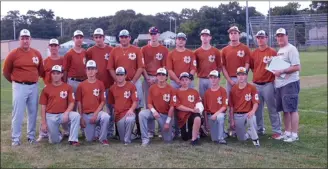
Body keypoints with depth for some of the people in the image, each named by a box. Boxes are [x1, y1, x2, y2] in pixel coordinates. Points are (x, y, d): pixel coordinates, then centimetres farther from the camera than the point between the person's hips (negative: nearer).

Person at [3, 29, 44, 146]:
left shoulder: (37, 53, 4)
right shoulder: (13, 54, -6)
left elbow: (41, 70, 15)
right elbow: (6, 71, 3)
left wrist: (33, 79, 11)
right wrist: (16, 81, 11)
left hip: (34, 86, 4)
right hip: (19, 87, -4)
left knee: (33, 112, 10)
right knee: (18, 113, -2)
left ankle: (31, 136, 22)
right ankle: (15, 138, 7)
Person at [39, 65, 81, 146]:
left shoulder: (68, 87, 0)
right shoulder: (46, 89, 2)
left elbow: (71, 103, -1)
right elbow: (43, 107, 3)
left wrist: (66, 113, -20)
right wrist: (43, 123, -2)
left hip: (63, 114, 0)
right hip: (50, 116, 1)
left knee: (76, 115, -31)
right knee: (54, 141, -3)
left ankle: (73, 139, -22)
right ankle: (59, 135, 34)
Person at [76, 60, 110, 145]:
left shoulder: (100, 84, 1)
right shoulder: (81, 85, 3)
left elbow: (102, 101, -1)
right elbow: (79, 103, 5)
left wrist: (95, 114, -12)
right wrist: (81, 118, -1)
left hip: (97, 112, -1)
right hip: (86, 115, 1)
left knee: (106, 116, -35)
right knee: (89, 139, -4)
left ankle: (102, 138, -14)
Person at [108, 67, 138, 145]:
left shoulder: (131, 86, 2)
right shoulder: (112, 88, 11)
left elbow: (135, 101, -4)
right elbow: (111, 103, 18)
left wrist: (131, 109, -21)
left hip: (129, 112, -3)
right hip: (118, 114, 3)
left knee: (130, 119, -40)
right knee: (122, 139, -2)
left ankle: (127, 140, -20)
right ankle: (124, 139, 36)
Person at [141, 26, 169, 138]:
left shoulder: (164, 50, 5)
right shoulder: (144, 49, 8)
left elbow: (165, 66, 1)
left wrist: (157, 78, -9)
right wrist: (147, 78, -6)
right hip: (147, 78, 1)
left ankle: (162, 130, 6)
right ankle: (150, 130, 9)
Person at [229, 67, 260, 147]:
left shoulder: (252, 88, -4)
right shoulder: (233, 89, 2)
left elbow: (256, 102, -9)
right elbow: (231, 106, 5)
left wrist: (253, 111, -30)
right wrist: (231, 120, 2)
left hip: (248, 113, -2)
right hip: (237, 115, 2)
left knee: (252, 118, -39)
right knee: (242, 138, 3)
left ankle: (255, 138, -18)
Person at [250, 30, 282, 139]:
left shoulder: (272, 52, -3)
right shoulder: (254, 53, 11)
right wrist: (257, 74, 9)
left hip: (268, 85, -5)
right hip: (256, 85, 5)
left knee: (272, 109, -2)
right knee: (257, 109, 12)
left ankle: (277, 131, 4)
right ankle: (260, 129, 25)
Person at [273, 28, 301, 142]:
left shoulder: (291, 49, -10)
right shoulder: (279, 50, 18)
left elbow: (297, 67, -19)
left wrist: (281, 71, -20)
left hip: (290, 84, -9)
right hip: (280, 84, 9)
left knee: (292, 109, -5)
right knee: (285, 110, 13)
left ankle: (294, 134, 0)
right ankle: (287, 133, 21)